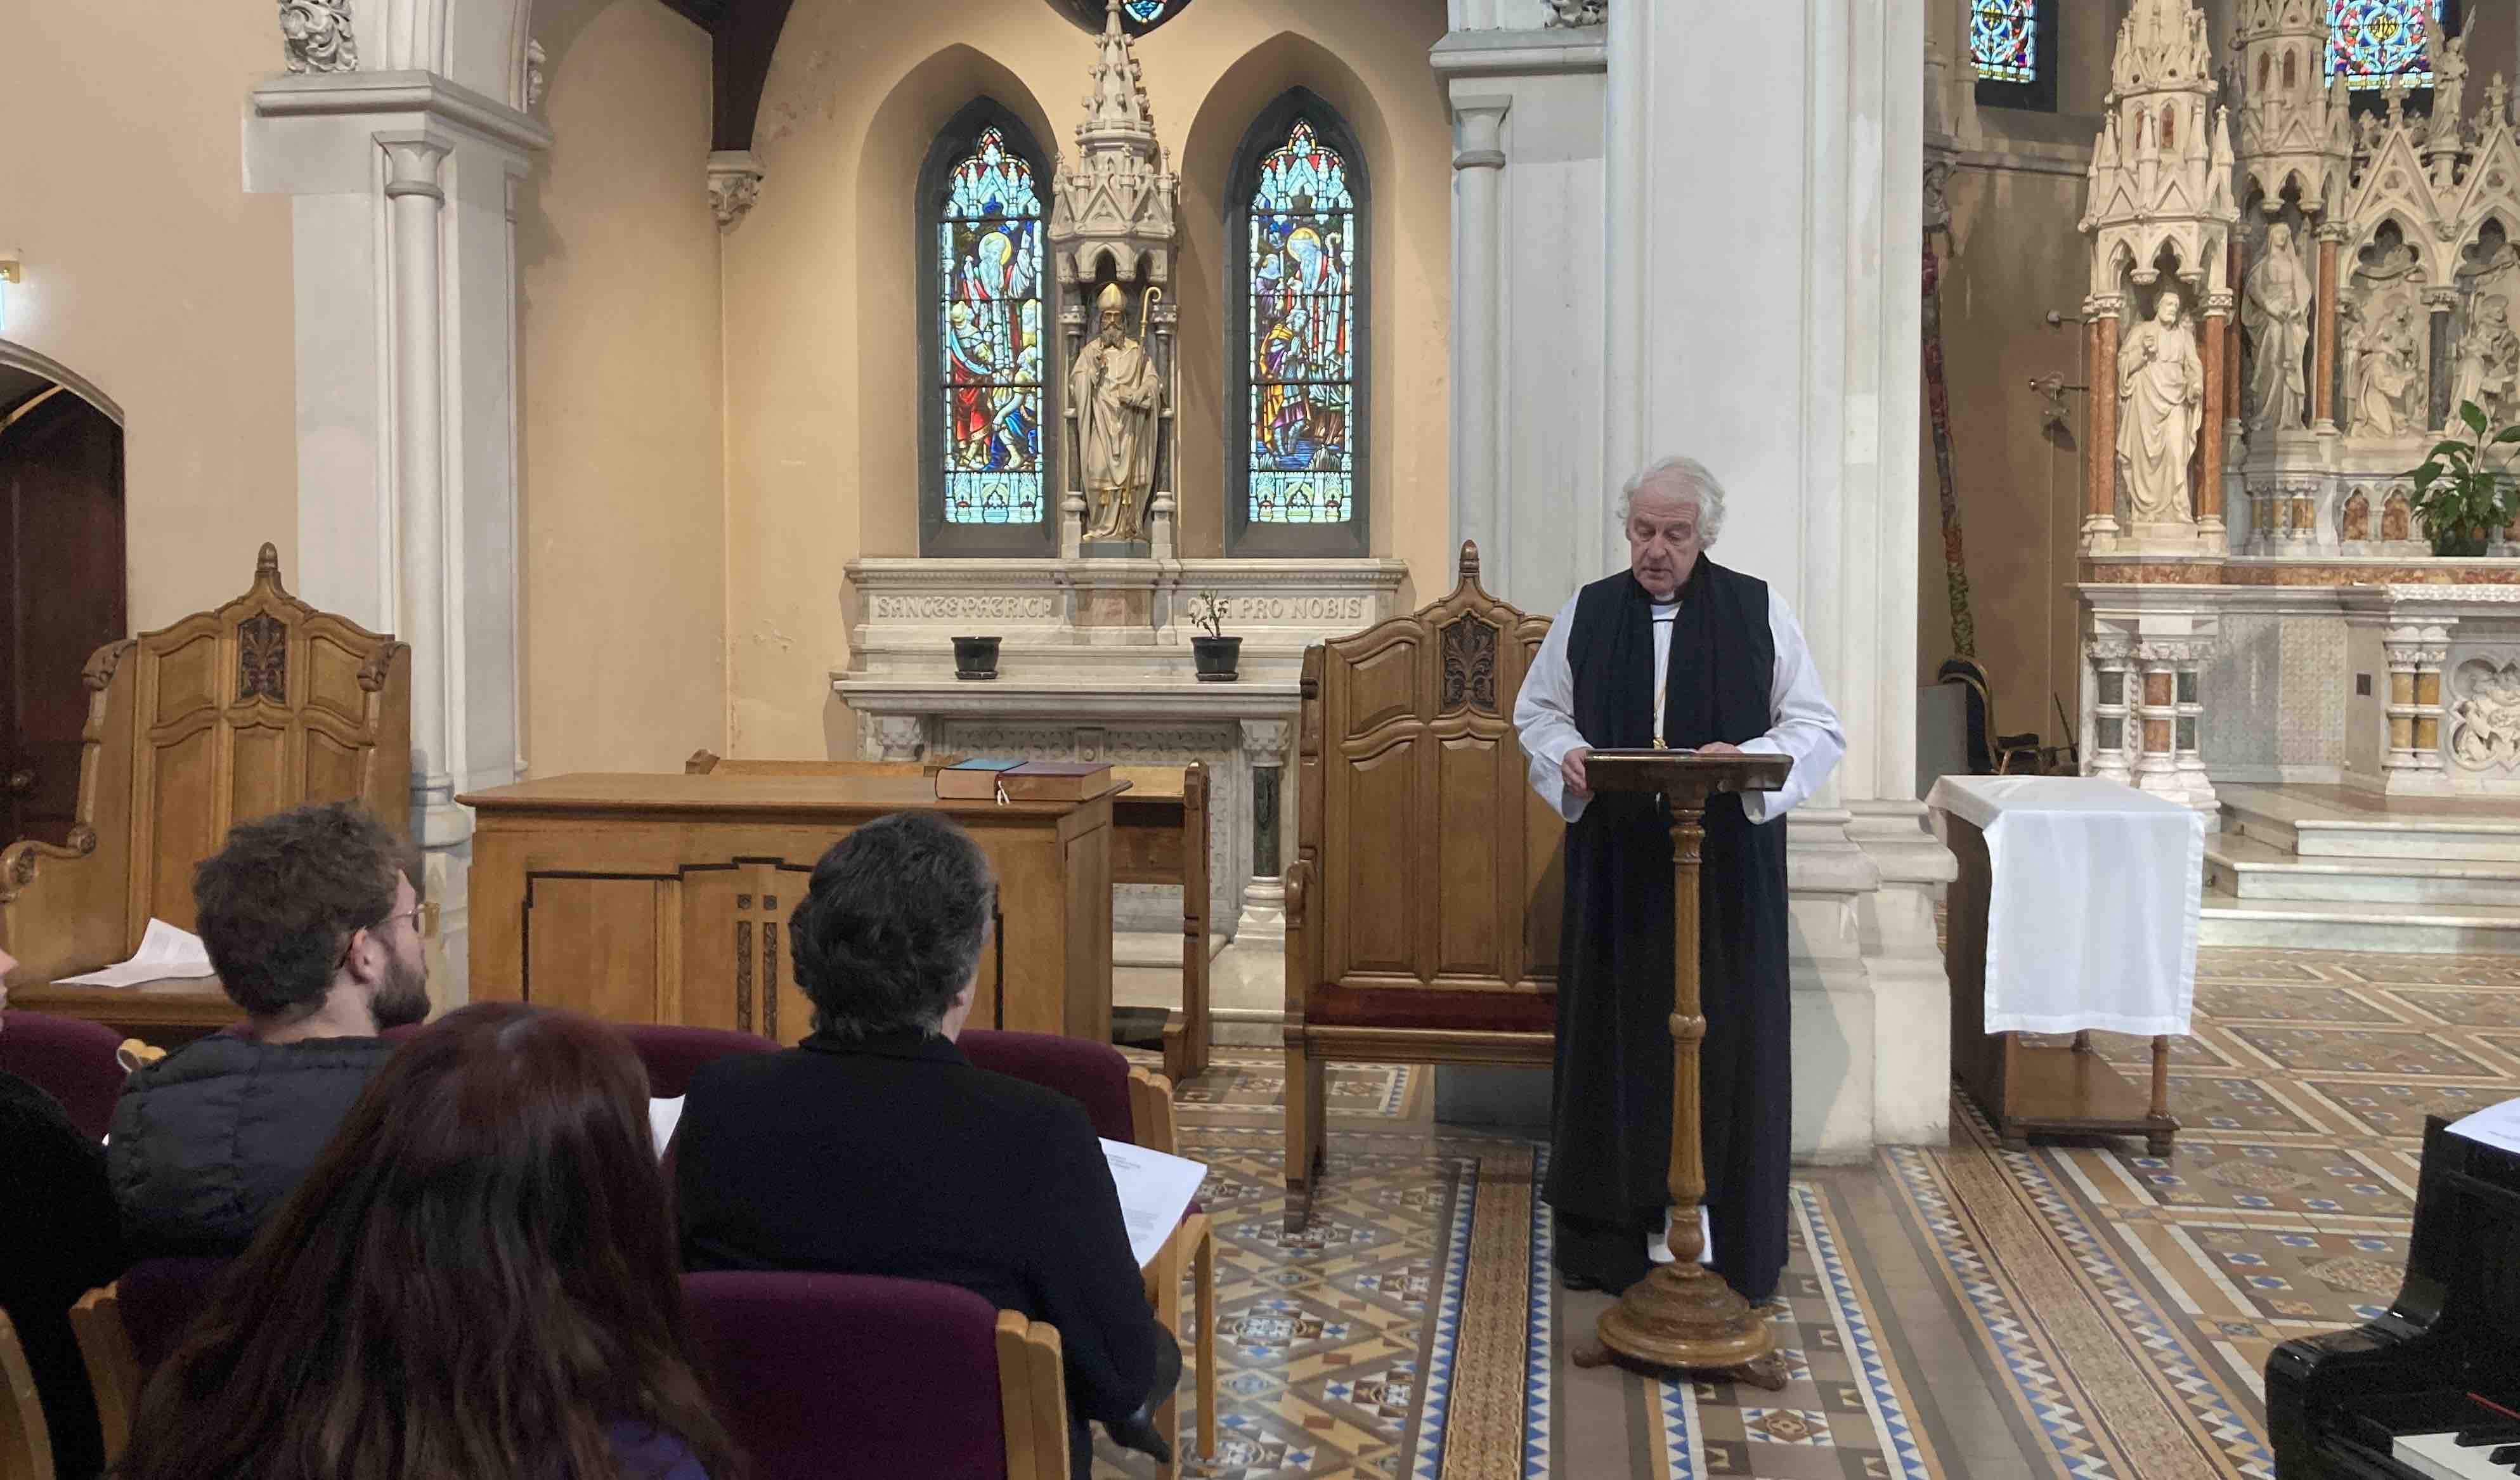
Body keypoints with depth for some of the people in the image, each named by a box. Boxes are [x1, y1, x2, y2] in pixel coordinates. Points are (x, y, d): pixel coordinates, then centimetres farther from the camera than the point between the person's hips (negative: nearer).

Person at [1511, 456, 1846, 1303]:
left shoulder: (1758, 612, 1)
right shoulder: (1587, 614, 7)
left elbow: (1818, 730, 2)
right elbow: (1537, 711, 16)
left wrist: (1746, 758, -18)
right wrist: (1567, 754, -6)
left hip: (1726, 868, -2)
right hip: (1616, 867, 2)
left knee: (1726, 1041, 1)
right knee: (1616, 1039, 5)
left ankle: (1734, 1250, 11)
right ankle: (1611, 1238, 16)